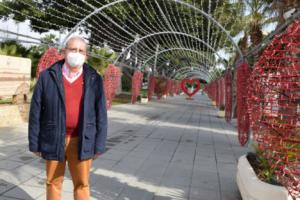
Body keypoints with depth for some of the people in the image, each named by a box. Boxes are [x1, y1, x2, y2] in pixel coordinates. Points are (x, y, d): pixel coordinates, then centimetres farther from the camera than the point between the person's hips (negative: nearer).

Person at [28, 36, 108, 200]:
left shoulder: (94, 79, -1)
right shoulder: (47, 76, -2)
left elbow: (101, 114, 0)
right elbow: (36, 112, 0)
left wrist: (99, 145, -2)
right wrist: (34, 142, 0)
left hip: (81, 142, 0)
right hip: (54, 141, 0)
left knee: (82, 184, 10)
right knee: (53, 182, 14)